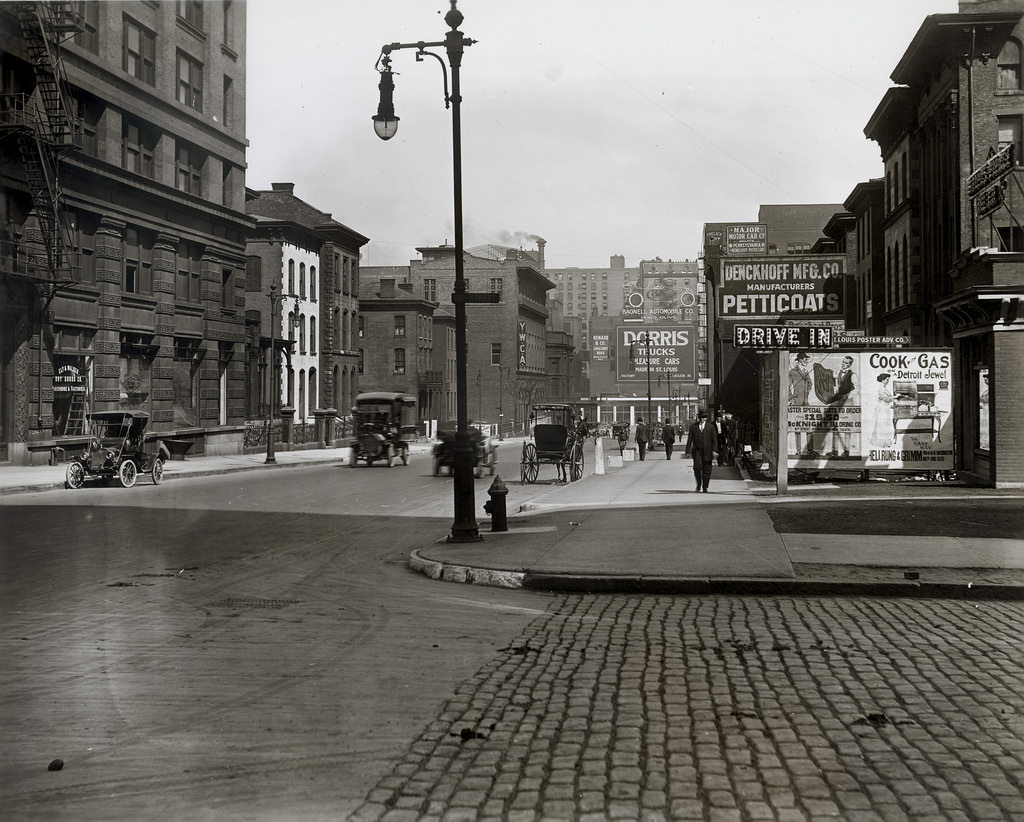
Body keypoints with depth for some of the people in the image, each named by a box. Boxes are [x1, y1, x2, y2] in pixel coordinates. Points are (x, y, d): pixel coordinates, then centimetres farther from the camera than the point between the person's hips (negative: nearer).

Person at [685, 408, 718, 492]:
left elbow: (715, 440, 3)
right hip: (697, 450, 0)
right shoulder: (693, 427, 8)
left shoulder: (711, 427, 6)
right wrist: (688, 451, -1)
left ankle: (705, 487, 13)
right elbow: (689, 439, 6)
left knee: (706, 470, 2)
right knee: (697, 466, -17)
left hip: (707, 451, 0)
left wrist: (714, 451, -8)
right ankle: (699, 484, 3)